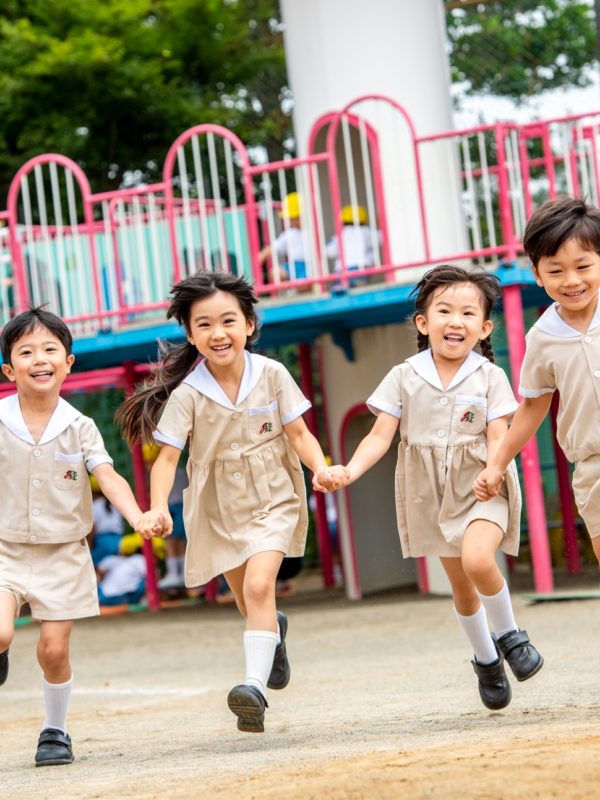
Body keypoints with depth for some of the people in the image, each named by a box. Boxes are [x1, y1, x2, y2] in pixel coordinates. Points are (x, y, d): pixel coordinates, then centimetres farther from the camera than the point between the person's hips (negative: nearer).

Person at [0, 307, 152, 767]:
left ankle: (56, 731, 20)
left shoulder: (79, 428, -5)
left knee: (54, 648, -1)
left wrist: (137, 517, -30)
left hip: (63, 553, 0)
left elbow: (108, 477, -14)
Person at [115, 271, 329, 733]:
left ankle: (255, 686, -28)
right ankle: (274, 631, 52)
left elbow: (299, 435, -6)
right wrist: (158, 507, -32)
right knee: (248, 601, 16)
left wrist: (321, 467, -26)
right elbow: (167, 456, -16)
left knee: (259, 586, -23)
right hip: (219, 511, 2)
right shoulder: (187, 395, -13)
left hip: (273, 501, -2)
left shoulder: (272, 376, -10)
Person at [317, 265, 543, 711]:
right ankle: (487, 660, 34)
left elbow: (497, 437, -9)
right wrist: (350, 471, -20)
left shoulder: (490, 377, -4)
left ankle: (509, 633, -2)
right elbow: (381, 436, -4)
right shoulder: (404, 377, 0)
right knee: (461, 586, 10)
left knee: (477, 559, -28)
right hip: (432, 493, 3)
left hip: (481, 486, -3)